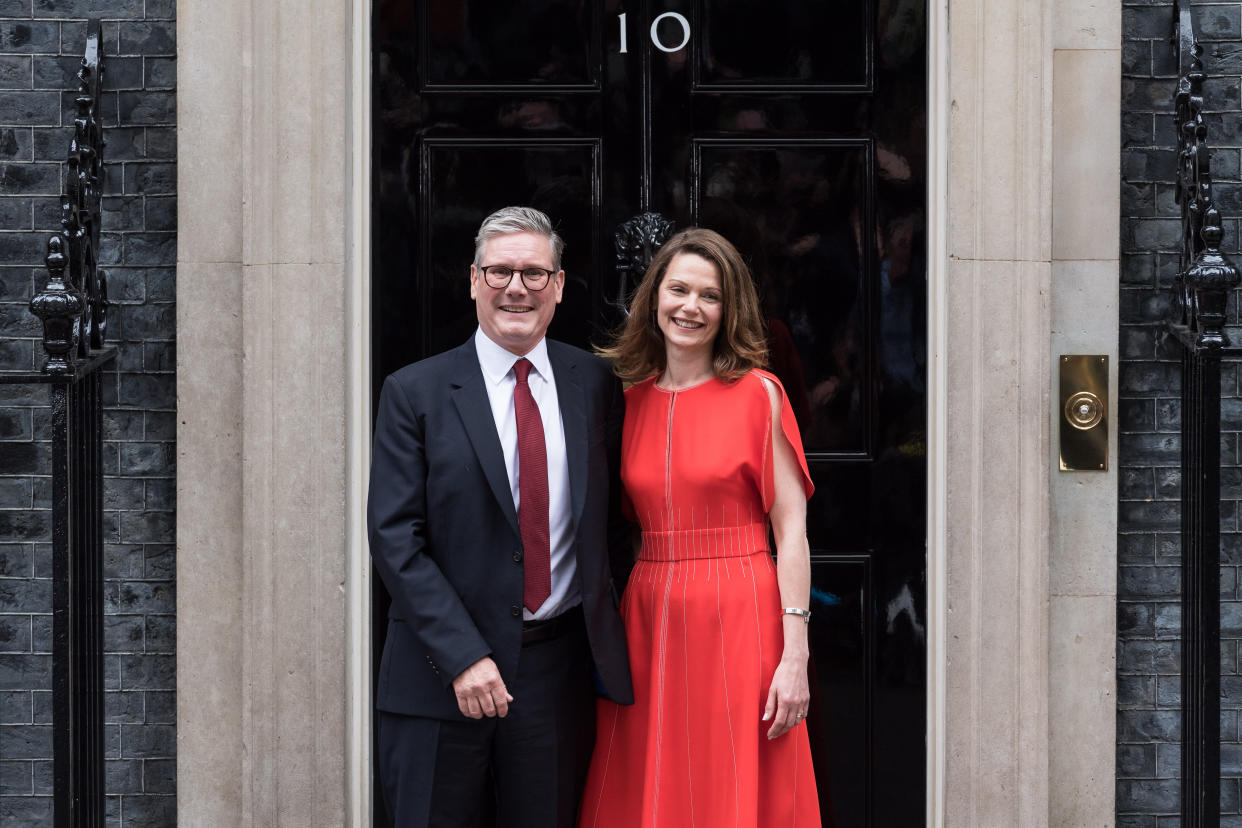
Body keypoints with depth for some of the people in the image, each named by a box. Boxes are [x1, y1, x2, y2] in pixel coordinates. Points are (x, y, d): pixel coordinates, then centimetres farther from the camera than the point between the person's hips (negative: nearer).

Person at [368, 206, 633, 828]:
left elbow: (613, 514, 15)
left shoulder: (595, 384, 7)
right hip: (440, 678, -2)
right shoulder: (415, 393, -2)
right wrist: (463, 656, -16)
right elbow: (394, 538, -8)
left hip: (559, 666, 2)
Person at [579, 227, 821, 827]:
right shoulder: (630, 401, 9)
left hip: (738, 619, -4)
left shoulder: (757, 394, -3)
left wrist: (795, 656, -13)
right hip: (648, 622, 4)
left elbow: (791, 529, -7)